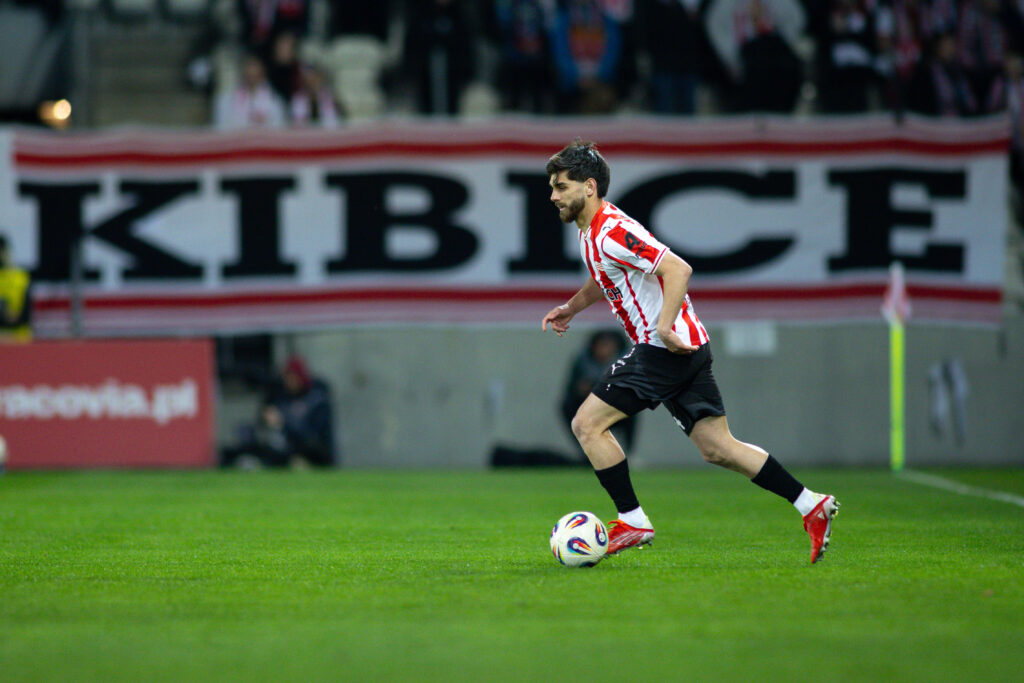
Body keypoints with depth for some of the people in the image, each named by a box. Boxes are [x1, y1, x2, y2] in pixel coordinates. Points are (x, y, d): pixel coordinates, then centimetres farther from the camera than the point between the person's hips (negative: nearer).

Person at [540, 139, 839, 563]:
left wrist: (664, 327, -29)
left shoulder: (611, 233, -17)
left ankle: (633, 522, -3)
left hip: (665, 349, -10)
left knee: (587, 424, -6)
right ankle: (811, 506, 7)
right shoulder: (590, 231, 14)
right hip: (689, 349, 10)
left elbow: (678, 269, -24)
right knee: (717, 449, 8)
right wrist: (572, 306, 25)